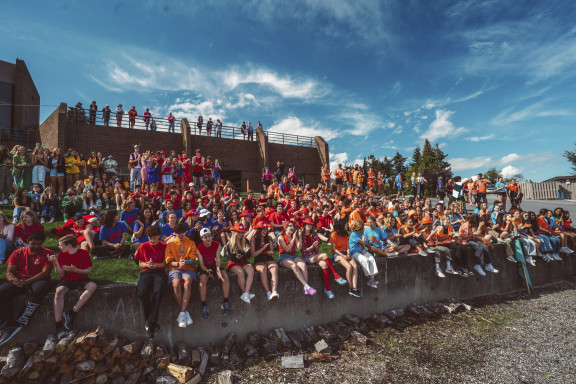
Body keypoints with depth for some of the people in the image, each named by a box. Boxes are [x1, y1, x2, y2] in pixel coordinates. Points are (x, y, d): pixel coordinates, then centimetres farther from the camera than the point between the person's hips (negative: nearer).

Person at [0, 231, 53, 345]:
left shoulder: (47, 253, 3)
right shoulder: (18, 253, 14)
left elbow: (45, 272, -7)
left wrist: (26, 282, -21)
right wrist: (14, 280, -17)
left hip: (38, 280, -4)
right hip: (19, 281, 4)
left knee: (38, 291, -39)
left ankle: (19, 324, -34)